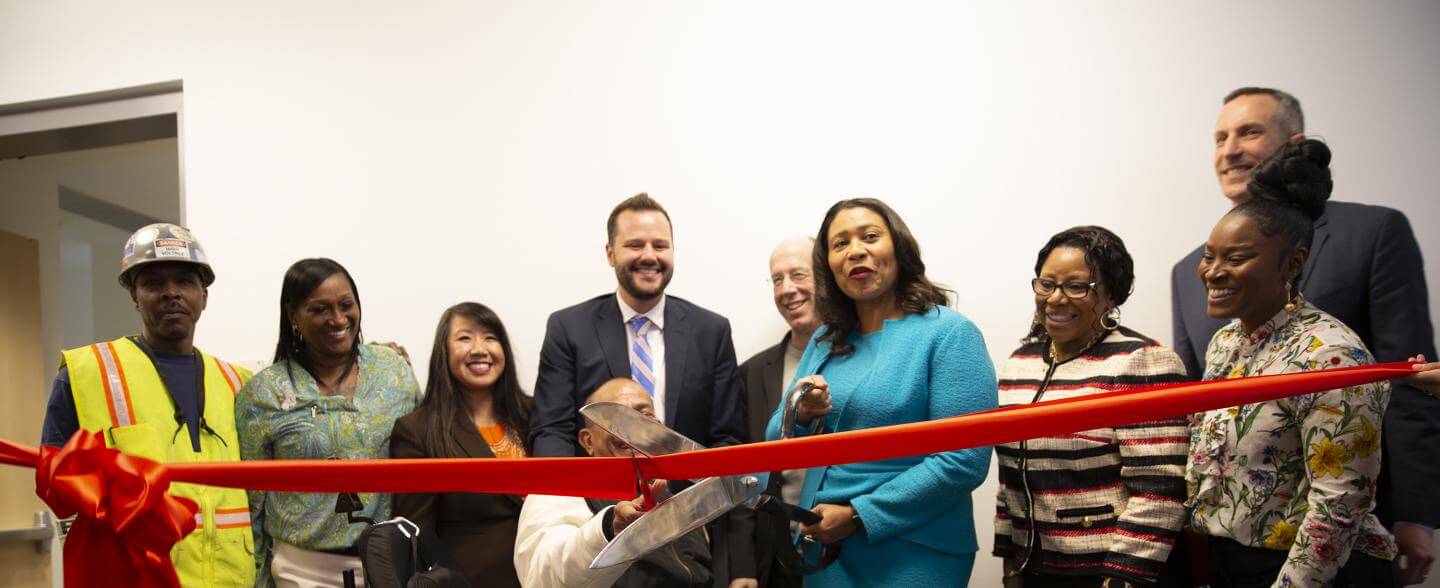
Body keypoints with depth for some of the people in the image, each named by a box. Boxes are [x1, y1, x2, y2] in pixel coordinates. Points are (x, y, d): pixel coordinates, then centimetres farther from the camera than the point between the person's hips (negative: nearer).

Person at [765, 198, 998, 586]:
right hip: (823, 550, 6)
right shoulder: (825, 341, 7)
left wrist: (857, 516, -17)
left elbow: (964, 461, -18)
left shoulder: (949, 333, -11)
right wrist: (801, 416, -13)